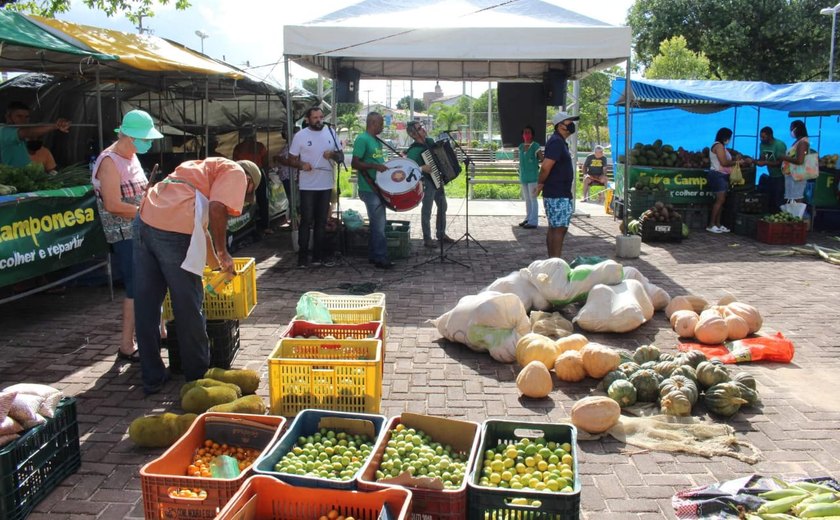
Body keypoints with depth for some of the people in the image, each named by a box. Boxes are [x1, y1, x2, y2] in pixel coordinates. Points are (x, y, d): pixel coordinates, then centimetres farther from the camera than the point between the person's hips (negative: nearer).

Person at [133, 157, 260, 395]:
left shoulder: (210, 167, 34)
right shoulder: (236, 173, 9)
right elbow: (217, 209, -12)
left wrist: (217, 263, 50)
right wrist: (223, 252, 0)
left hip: (145, 221, 8)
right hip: (174, 230, -8)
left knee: (146, 308, 13)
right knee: (189, 311, 6)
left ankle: (152, 378, 25)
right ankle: (198, 379, 21)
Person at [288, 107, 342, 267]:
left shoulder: (330, 133, 6)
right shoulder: (300, 136, -4)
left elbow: (340, 156, 10)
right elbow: (292, 159, 0)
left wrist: (333, 155, -12)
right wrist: (301, 164, -21)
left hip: (326, 185, 4)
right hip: (308, 186, -4)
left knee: (322, 222, 10)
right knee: (306, 221, 0)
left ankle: (319, 256, 18)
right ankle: (303, 257, 7)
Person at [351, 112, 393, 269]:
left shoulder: (377, 140, 15)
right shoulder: (362, 139, -13)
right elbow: (354, 164, -18)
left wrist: (385, 167, 11)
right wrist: (375, 166, -26)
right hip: (369, 189, -9)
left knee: (377, 223, 13)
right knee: (379, 225, -7)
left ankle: (373, 255, 21)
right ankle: (380, 258, -1)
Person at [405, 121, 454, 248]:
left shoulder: (430, 141, 3)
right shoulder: (414, 151, -20)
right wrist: (422, 168, -33)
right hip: (426, 182, -8)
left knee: (442, 208, 16)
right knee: (427, 211, -1)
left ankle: (441, 234, 30)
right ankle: (427, 239, 9)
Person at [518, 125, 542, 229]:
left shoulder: (535, 146, -8)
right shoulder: (521, 146, 10)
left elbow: (543, 160, -8)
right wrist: (520, 173, 16)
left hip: (533, 176, -7)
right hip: (523, 177, 7)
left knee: (533, 199, -6)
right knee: (527, 199, 13)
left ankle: (533, 222, -6)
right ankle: (528, 219, 22)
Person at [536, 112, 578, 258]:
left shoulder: (560, 142, 18)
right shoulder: (556, 142, -16)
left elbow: (546, 167, 20)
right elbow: (545, 167, -23)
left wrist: (541, 185, 12)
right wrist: (541, 185, -11)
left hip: (560, 194, 10)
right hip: (557, 195, -10)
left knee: (554, 228, 12)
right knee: (559, 228, -9)